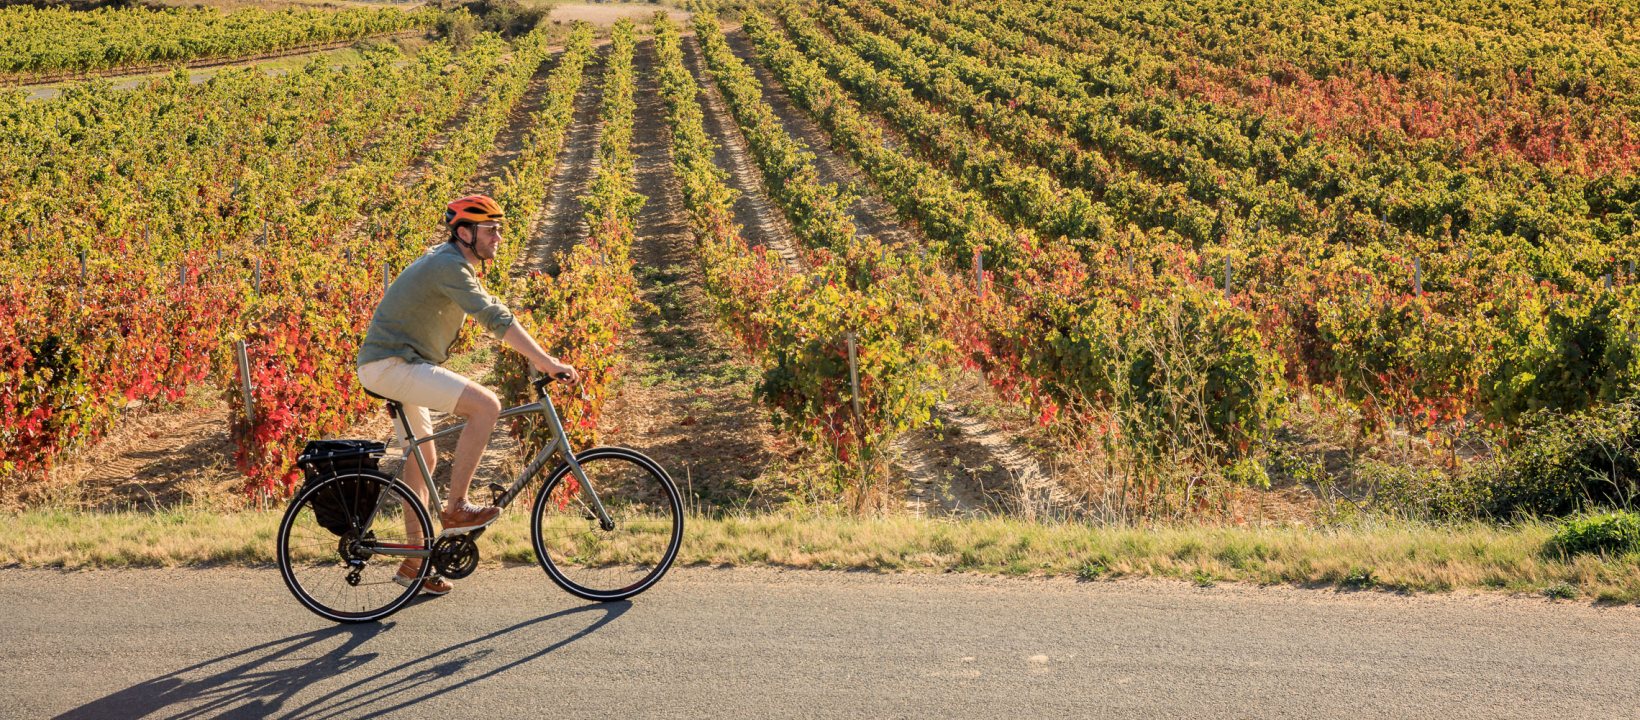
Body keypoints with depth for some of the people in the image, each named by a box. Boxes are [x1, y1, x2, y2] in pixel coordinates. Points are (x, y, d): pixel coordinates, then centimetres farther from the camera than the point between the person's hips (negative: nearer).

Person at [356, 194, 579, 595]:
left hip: (394, 364, 11)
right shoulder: (449, 266, -19)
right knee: (486, 405, -20)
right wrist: (547, 363, -28)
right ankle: (455, 509, -12)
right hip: (393, 365, -11)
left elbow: (495, 314, 19)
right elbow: (496, 320, -27)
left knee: (424, 458, 15)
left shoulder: (453, 264, 15)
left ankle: (414, 562, 22)